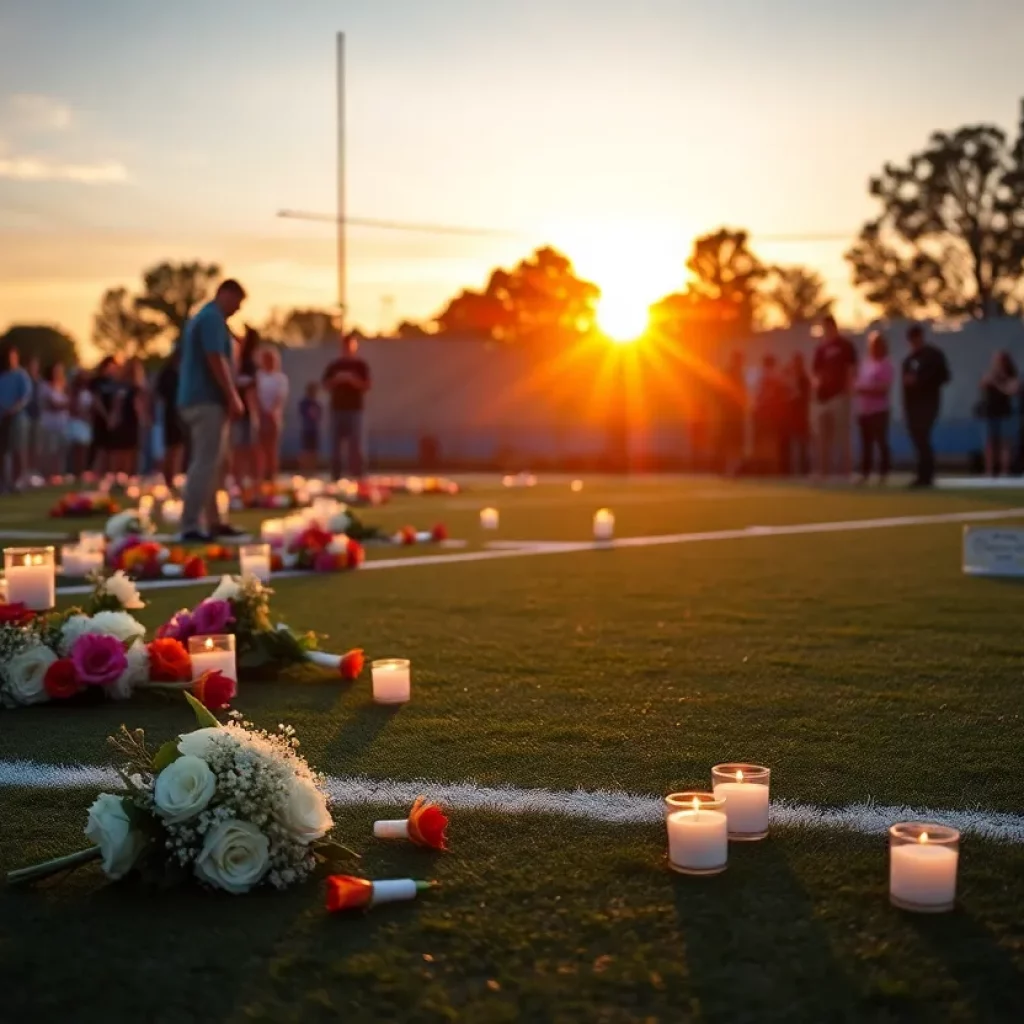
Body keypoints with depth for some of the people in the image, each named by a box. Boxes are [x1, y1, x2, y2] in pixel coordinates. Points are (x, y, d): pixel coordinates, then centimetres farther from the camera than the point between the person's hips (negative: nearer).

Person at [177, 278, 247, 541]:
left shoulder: (201, 317, 21)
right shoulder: (213, 318, -10)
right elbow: (216, 360, -19)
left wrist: (230, 397, 22)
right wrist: (233, 398, -16)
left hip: (199, 399, 11)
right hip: (208, 401, -11)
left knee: (215, 463, 14)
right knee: (206, 463, -11)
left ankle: (211, 522, 19)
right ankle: (192, 525, -13)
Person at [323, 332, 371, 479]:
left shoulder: (361, 365, 5)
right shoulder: (333, 366, 11)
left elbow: (366, 386, -2)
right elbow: (326, 386, 9)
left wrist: (352, 379, -15)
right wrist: (336, 380, -9)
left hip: (354, 409, -2)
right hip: (337, 409, 2)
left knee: (355, 444, -7)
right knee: (335, 444, 1)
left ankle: (357, 477, -6)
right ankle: (336, 476, 5)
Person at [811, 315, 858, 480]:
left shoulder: (845, 345, 0)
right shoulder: (821, 348, 17)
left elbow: (852, 369, -4)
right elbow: (815, 370, 20)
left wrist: (848, 389, -13)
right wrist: (816, 381, -1)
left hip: (839, 394, -7)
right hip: (823, 395, 7)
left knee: (841, 432, -8)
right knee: (823, 434, 9)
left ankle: (844, 468, -8)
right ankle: (823, 468, 15)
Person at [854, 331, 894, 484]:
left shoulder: (885, 365, -7)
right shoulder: (865, 363, 14)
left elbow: (884, 389, -14)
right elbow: (858, 383, 18)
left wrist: (866, 390, -16)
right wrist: (857, 388, -3)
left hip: (879, 410, -7)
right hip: (864, 410, 7)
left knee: (881, 442, -4)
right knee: (866, 443, 8)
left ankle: (884, 473, -1)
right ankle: (865, 473, 12)